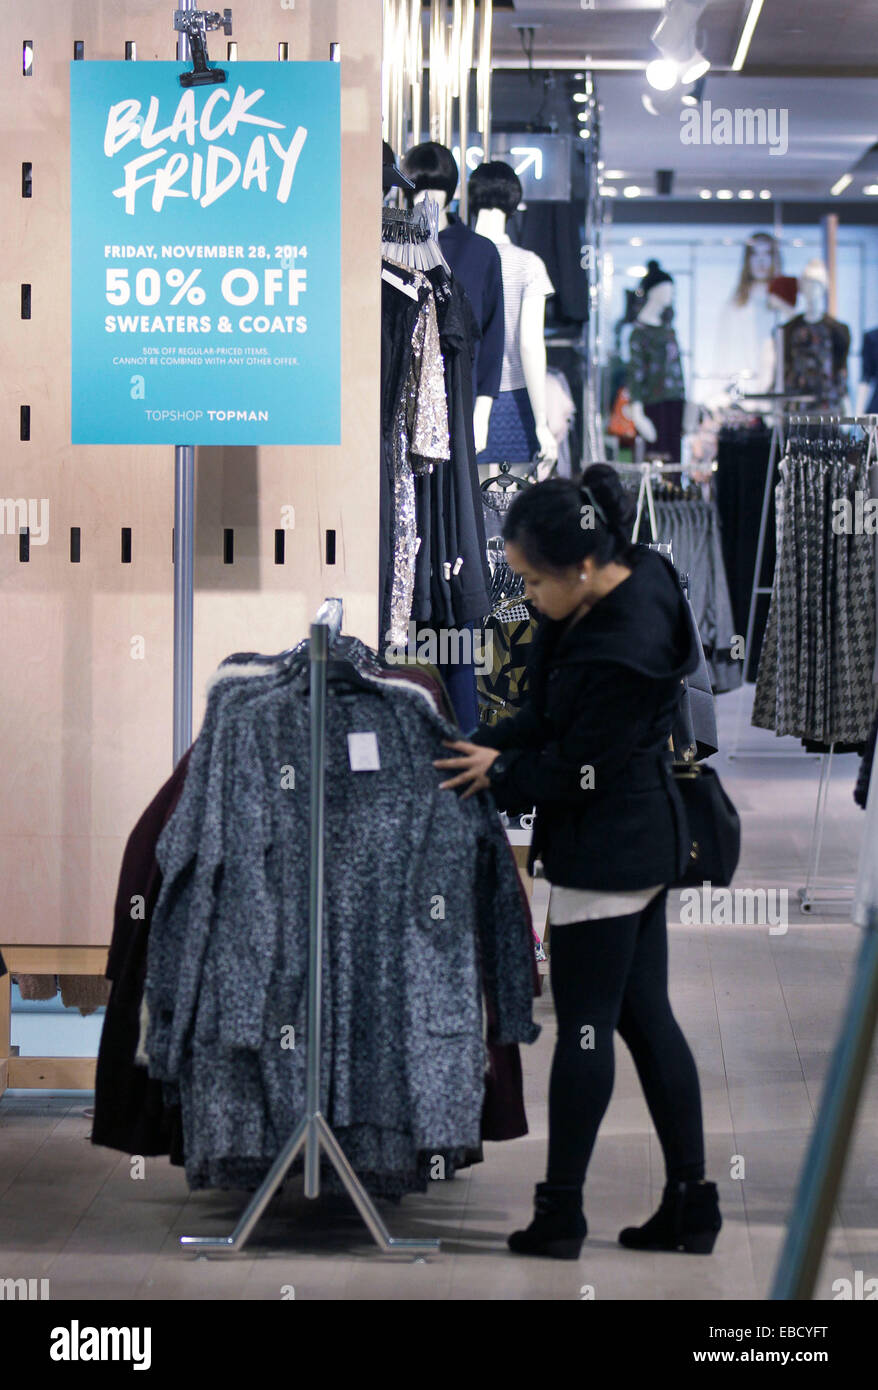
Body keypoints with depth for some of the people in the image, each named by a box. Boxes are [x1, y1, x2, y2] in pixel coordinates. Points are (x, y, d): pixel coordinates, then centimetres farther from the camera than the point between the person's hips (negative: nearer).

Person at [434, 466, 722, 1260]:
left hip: (606, 852, -10)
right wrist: (494, 745, 2)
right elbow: (558, 711, 12)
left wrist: (498, 777, -4)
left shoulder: (618, 649, -29)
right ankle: (691, 1203, 19)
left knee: (584, 1024, 1)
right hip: (647, 837, 10)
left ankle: (561, 1216, 11)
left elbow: (580, 769, -19)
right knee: (645, 1015, 14)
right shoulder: (639, 576, 1)